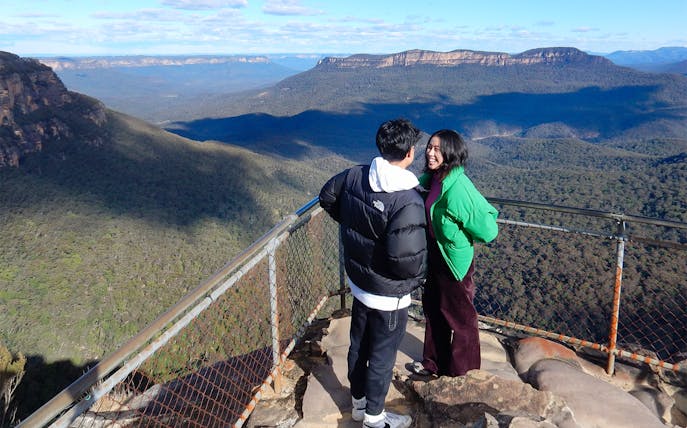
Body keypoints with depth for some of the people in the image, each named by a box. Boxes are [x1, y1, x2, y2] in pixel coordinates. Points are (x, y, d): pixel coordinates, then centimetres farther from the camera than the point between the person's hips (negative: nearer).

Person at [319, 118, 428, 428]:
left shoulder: (354, 176, -9)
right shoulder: (408, 201, -31)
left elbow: (327, 197, 9)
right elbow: (407, 258, -33)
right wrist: (418, 278, -10)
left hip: (358, 282, 7)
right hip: (388, 295, -7)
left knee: (359, 345, 24)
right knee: (382, 356, 15)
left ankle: (358, 402, 47)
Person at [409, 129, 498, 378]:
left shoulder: (458, 188, -28)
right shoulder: (431, 179, -3)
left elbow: (487, 230, -26)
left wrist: (459, 238, -11)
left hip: (454, 259, -8)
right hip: (434, 255, 8)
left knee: (457, 313, 13)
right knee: (433, 308, 21)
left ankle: (460, 366, 38)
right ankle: (434, 362, 42)